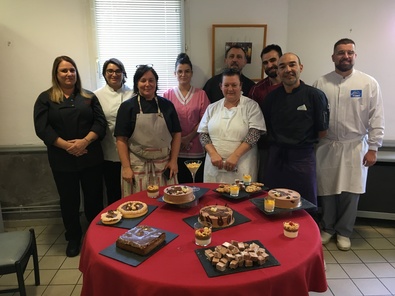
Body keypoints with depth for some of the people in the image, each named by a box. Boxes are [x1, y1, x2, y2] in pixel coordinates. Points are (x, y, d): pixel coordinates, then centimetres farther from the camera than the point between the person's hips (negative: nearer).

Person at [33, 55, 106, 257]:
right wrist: (66, 145, -17)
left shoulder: (89, 97, 8)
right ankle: (73, 238, 29)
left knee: (94, 197, 8)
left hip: (90, 157, 1)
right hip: (62, 160, -1)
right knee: (69, 200, 11)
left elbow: (100, 122, -1)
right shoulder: (45, 98, 4)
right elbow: (42, 128, -6)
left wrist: (85, 141, -17)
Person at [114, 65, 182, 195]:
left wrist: (173, 160, 0)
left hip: (164, 164, 2)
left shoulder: (167, 105, 7)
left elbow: (176, 134, 8)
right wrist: (126, 167, -8)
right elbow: (121, 139, -2)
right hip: (137, 166, -2)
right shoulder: (127, 106, 1)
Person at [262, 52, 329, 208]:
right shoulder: (271, 97, 3)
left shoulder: (315, 95, -8)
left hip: (303, 158, -3)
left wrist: (305, 143, 5)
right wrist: (279, 143, 3)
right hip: (276, 157, 3)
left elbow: (322, 131, -3)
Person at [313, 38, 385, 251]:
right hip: (326, 147, 1)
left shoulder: (369, 83, -1)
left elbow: (376, 118, -1)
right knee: (326, 190, 10)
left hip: (354, 147, 0)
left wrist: (373, 148, -4)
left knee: (350, 192, 7)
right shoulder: (321, 83, 1)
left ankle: (344, 232, 27)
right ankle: (327, 228, 29)